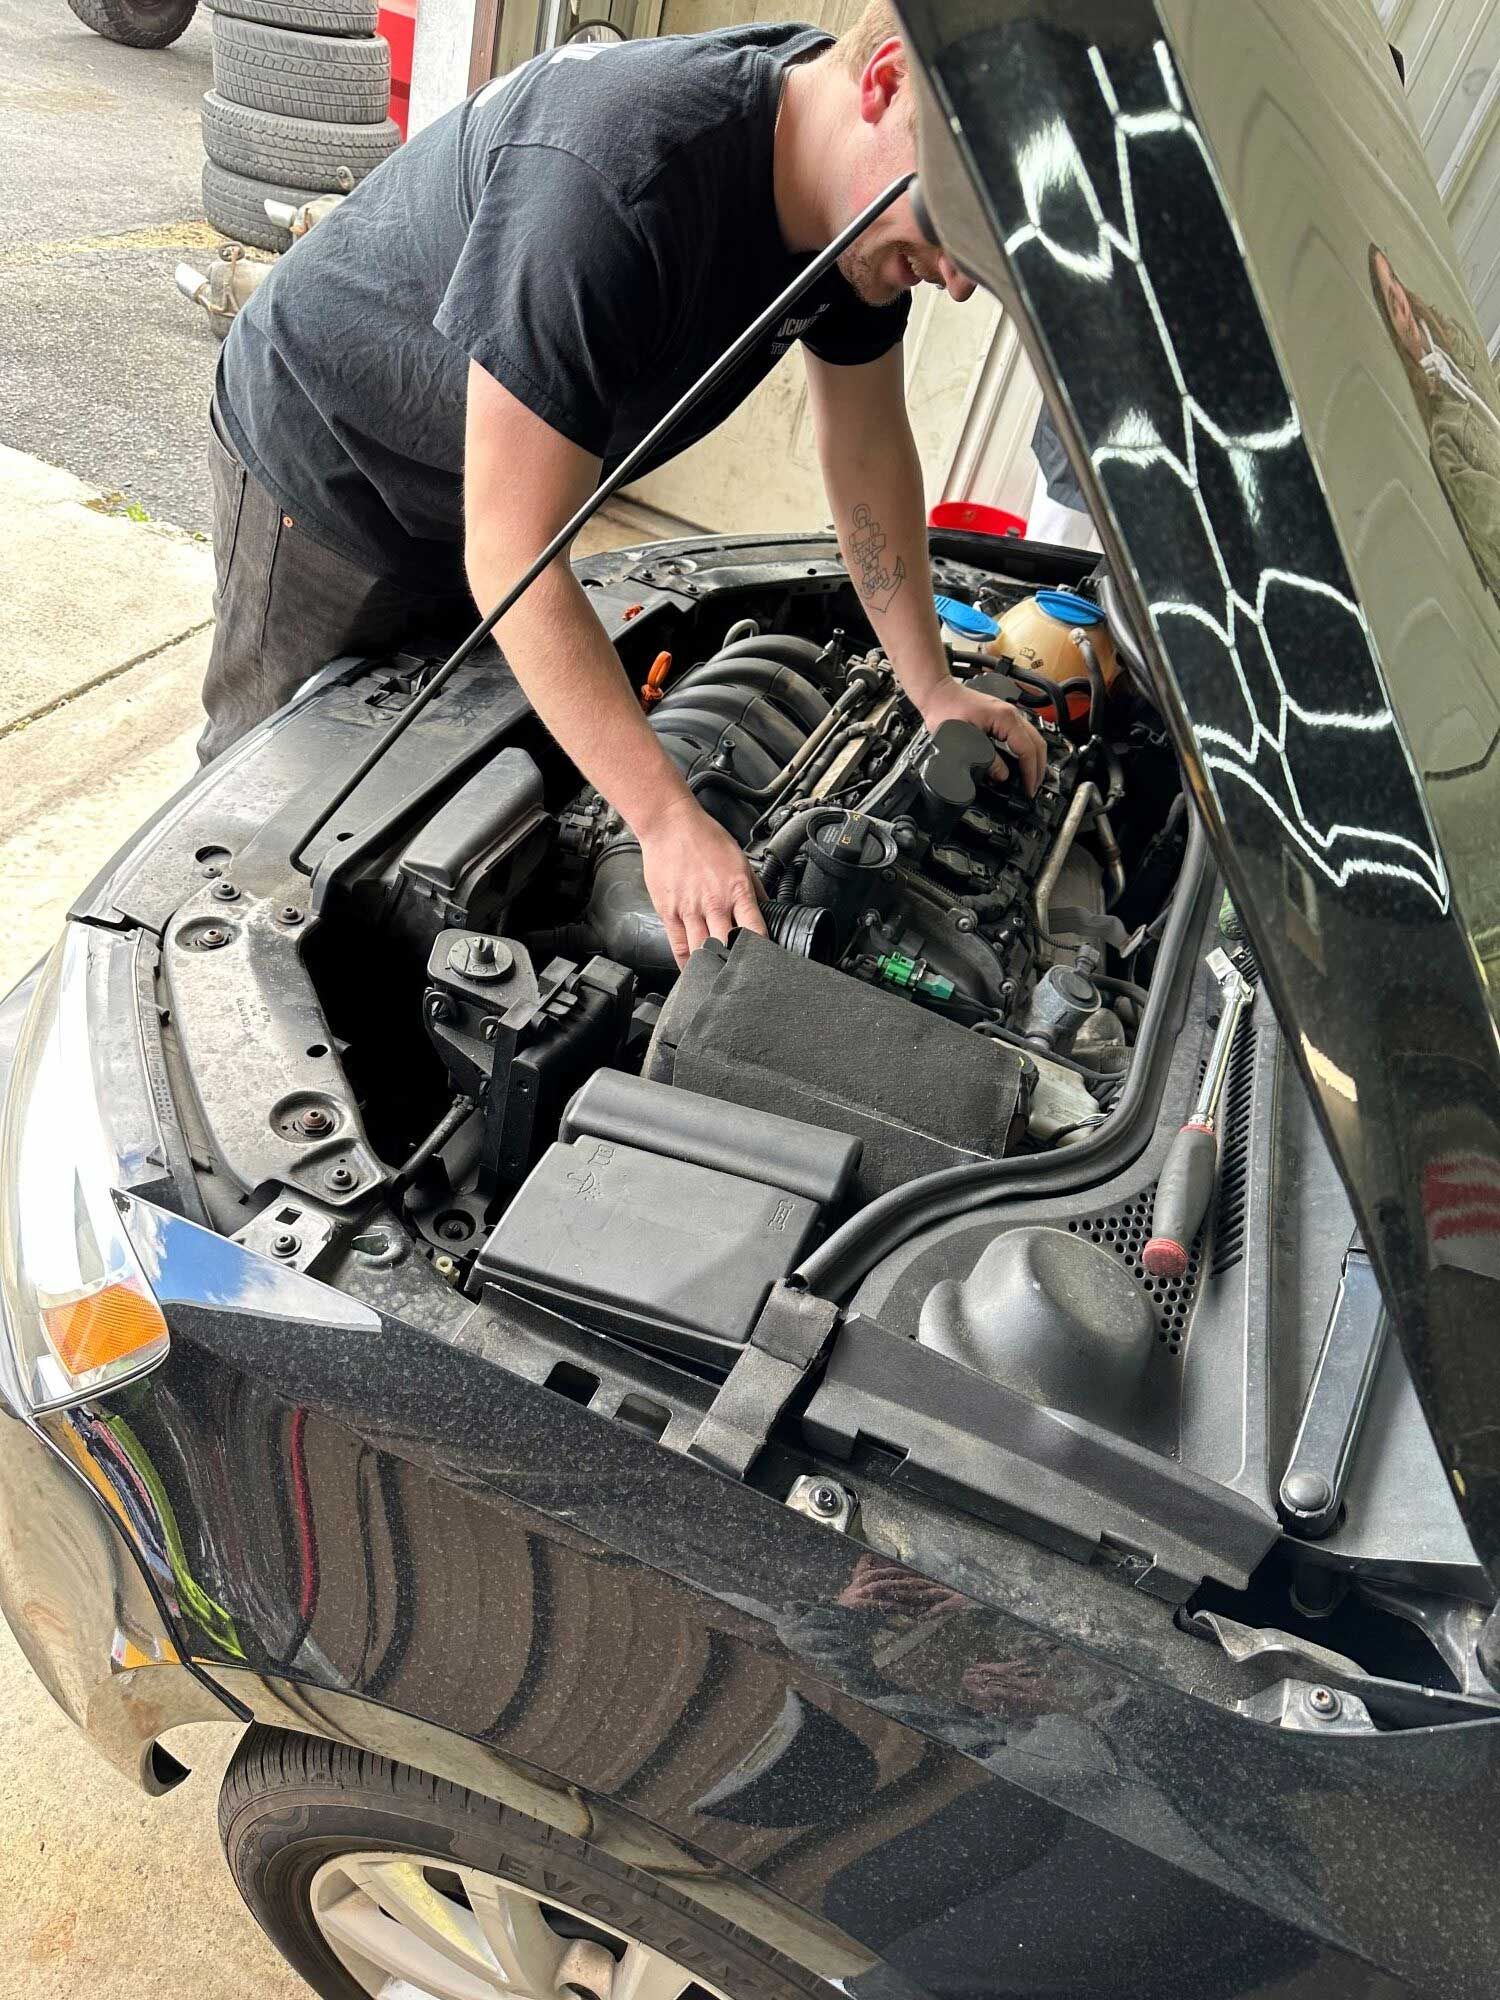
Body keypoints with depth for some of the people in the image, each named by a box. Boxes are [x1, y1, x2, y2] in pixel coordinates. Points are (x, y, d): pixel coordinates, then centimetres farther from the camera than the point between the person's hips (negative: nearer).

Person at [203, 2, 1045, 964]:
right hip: (320, 457, -7)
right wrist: (669, 823, -42)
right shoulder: (614, 190, -42)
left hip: (472, 492, 7)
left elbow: (869, 437, 0)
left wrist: (934, 686, -1)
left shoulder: (859, 199, -15)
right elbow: (510, 558, -40)